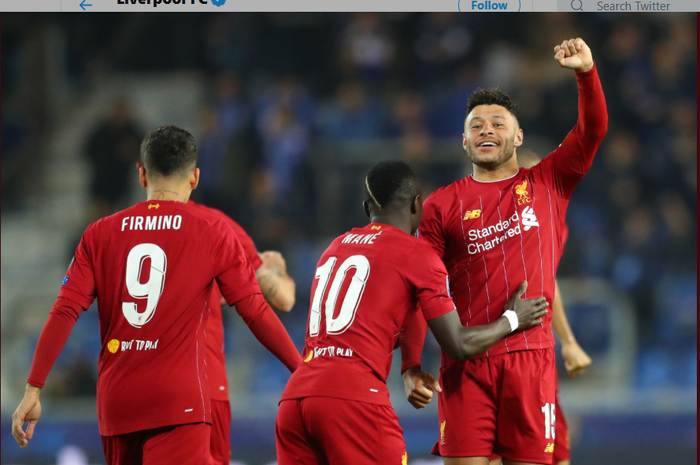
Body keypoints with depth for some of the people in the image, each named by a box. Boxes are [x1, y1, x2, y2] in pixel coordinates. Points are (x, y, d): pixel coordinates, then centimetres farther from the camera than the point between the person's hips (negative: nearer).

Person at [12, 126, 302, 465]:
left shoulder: (100, 234, 9)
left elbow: (64, 313, 3)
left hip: (115, 402, 4)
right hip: (178, 399, -4)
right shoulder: (213, 234, 2)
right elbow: (255, 312, 1)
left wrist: (33, 390, 4)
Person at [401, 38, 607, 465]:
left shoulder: (548, 184, 11)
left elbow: (593, 130, -1)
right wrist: (411, 366, -4)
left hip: (531, 357, 0)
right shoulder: (442, 206, 9)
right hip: (465, 363, 0)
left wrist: (586, 72, -18)